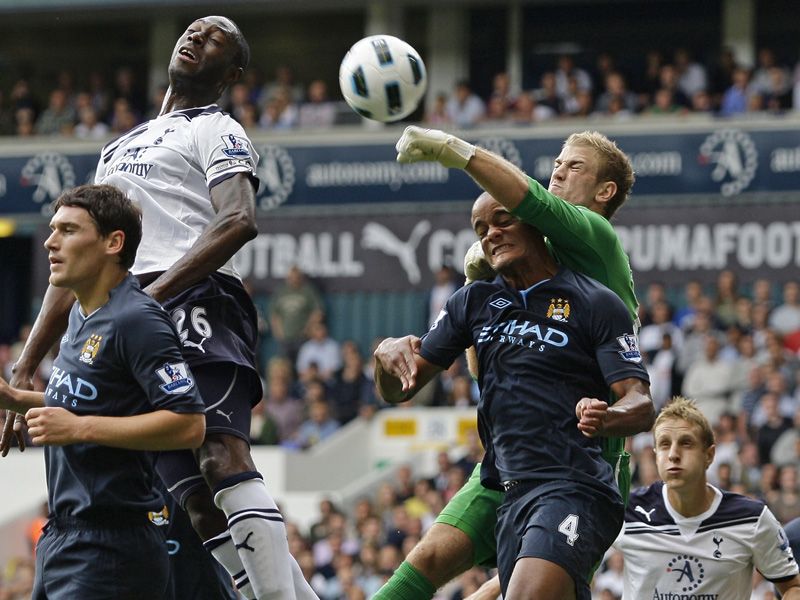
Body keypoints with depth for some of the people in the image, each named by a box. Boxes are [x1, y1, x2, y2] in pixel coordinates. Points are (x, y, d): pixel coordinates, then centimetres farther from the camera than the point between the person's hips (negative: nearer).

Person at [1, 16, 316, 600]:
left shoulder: (216, 131, 9)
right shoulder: (120, 148, 32)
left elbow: (238, 221, -11)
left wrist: (152, 293, -21)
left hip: (196, 304, -7)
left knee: (224, 460, -26)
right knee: (199, 504, -4)